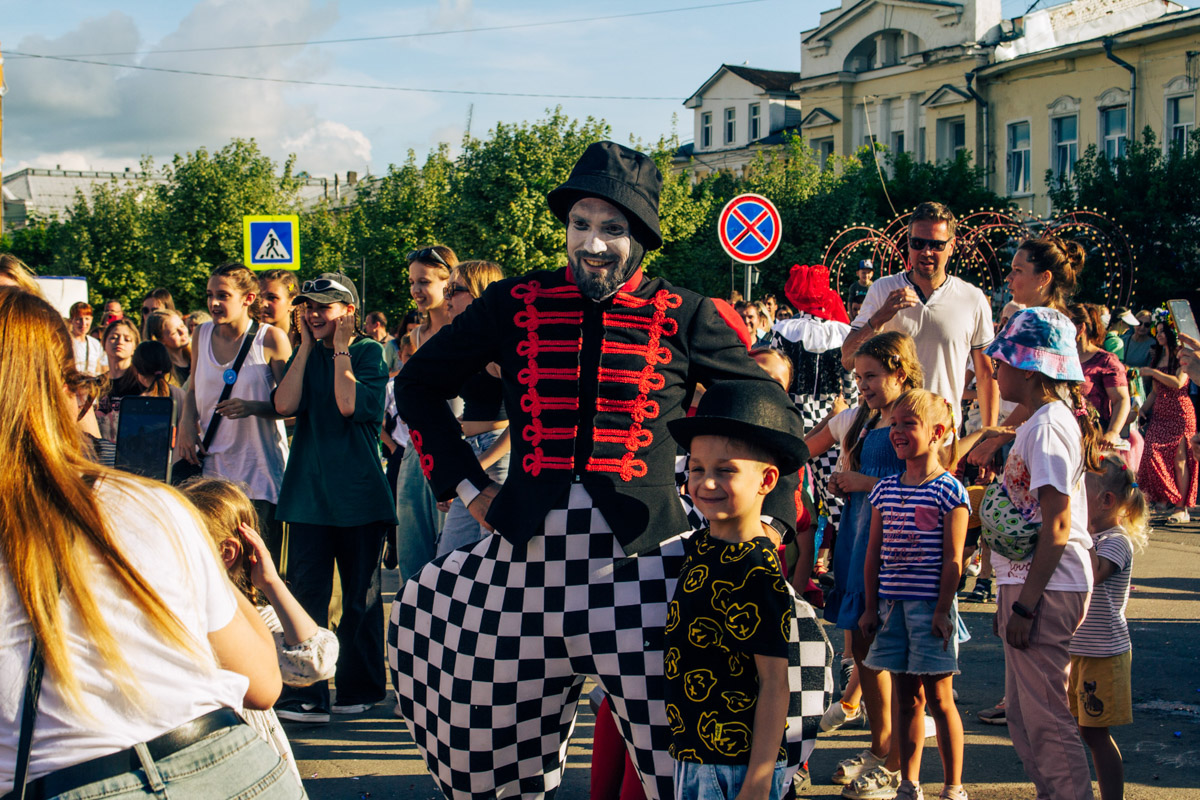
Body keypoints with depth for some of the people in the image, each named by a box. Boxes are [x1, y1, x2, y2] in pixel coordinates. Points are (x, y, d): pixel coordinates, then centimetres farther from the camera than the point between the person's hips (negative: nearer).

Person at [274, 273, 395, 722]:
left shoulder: (369, 352, -1)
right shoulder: (307, 355, 12)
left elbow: (349, 404, -18)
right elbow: (285, 405, -5)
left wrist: (340, 348, -9)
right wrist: (307, 346, -1)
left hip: (358, 492, -3)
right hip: (308, 490, 4)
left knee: (360, 597, 6)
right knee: (306, 593, -3)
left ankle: (359, 689, 18)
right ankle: (308, 696, -2)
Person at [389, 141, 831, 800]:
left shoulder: (682, 315, 2)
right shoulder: (515, 304, 7)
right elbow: (418, 383, 18)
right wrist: (467, 485, 11)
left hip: (646, 556, -2)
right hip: (527, 554, 3)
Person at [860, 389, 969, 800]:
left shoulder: (949, 491, -7)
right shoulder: (885, 489, 9)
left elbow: (952, 559, -10)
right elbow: (874, 553, 12)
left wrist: (943, 610, -13)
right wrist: (871, 606, 9)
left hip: (931, 607, -5)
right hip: (892, 606, 5)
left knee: (938, 697, 1)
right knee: (906, 699, 11)